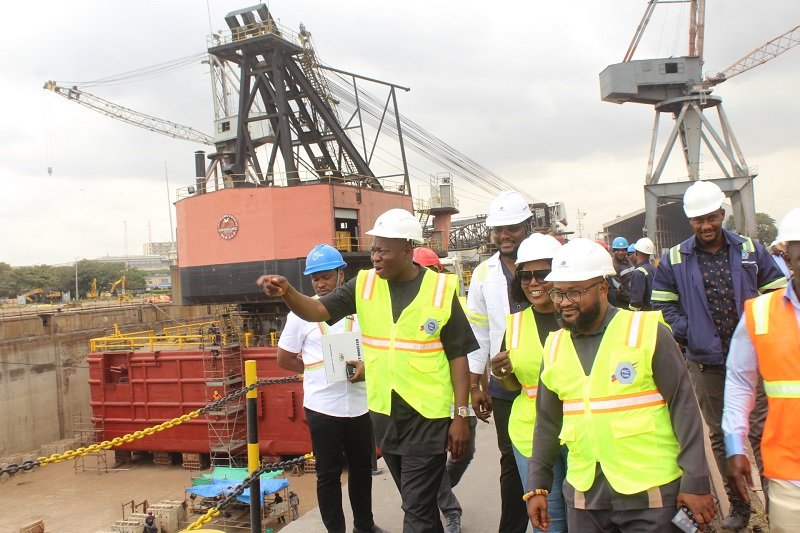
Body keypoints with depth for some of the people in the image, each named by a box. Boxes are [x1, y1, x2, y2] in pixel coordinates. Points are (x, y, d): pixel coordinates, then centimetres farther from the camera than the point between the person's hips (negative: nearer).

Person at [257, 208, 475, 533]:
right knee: (417, 501, 21)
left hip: (428, 416, -4)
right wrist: (286, 293, -27)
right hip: (384, 413, 4)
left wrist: (461, 415, -9)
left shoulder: (441, 289, -10)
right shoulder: (364, 285, 0)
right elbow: (317, 311, -6)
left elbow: (458, 355, -6)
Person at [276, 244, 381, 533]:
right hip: (323, 407, -2)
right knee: (328, 473, 8)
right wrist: (322, 371, -1)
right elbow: (284, 360, 4)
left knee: (362, 468, 17)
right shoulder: (302, 312, -2)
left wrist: (366, 366, -13)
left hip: (361, 404, 2)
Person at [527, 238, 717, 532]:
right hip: (584, 496, 4)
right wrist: (537, 486, 12)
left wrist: (696, 482, -9)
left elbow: (684, 407, -8)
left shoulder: (647, 331, -9)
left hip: (650, 493, -4)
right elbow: (547, 422, 11)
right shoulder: (555, 345, 5)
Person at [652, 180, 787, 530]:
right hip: (705, 363, 1)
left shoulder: (751, 251, 3)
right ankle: (737, 505, 23)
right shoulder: (674, 261, 1)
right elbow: (662, 304, 6)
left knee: (761, 430, -3)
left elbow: (777, 293, 9)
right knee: (720, 435, 10)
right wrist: (686, 332, -7)